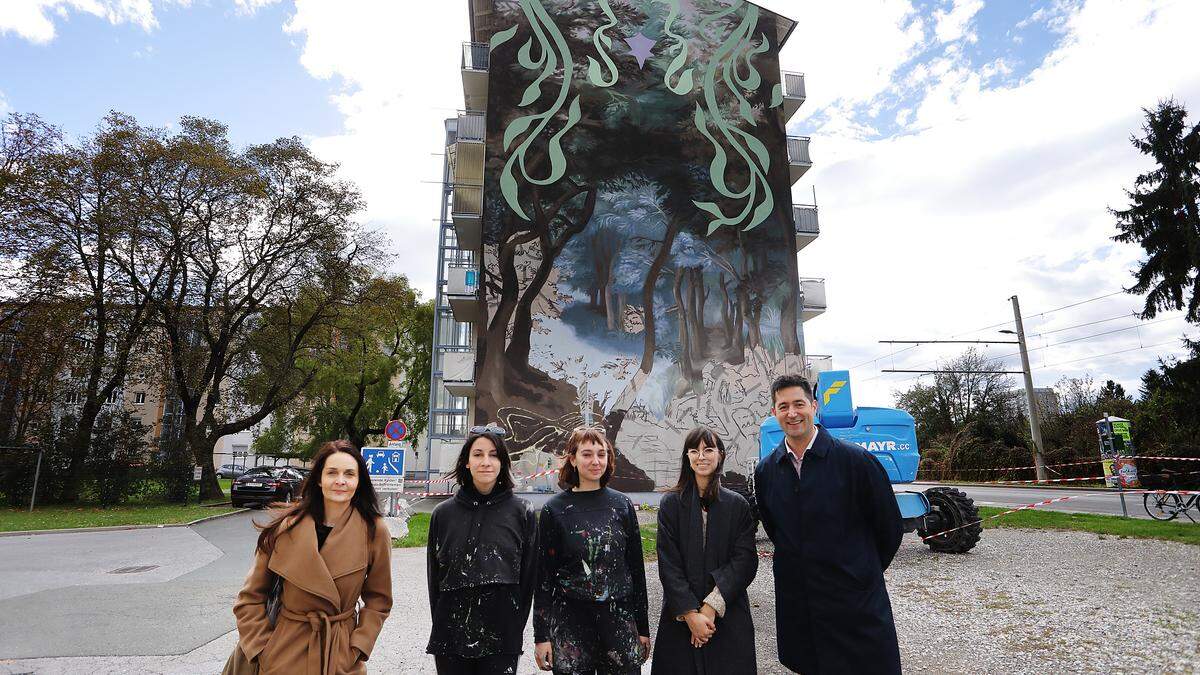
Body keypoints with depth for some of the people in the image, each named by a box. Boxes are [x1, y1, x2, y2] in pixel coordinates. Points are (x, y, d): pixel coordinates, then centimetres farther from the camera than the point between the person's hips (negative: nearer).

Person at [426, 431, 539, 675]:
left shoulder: (523, 513, -3)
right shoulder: (443, 513, 2)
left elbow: (529, 576, 0)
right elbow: (435, 576, 8)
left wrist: (515, 630, -1)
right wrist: (440, 626, 6)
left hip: (502, 640, -1)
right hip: (450, 639, 2)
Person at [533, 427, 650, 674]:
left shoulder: (622, 505, 3)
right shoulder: (555, 509, -3)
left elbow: (636, 568, 7)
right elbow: (544, 575, 0)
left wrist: (643, 628, 8)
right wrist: (541, 635, -2)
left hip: (619, 617, 2)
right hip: (570, 621, -2)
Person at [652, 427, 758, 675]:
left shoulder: (737, 505, 1)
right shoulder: (671, 504, -2)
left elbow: (745, 561, -5)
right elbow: (668, 565, -5)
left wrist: (711, 606, -14)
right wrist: (690, 613, -13)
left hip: (729, 616, 1)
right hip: (680, 617, 0)